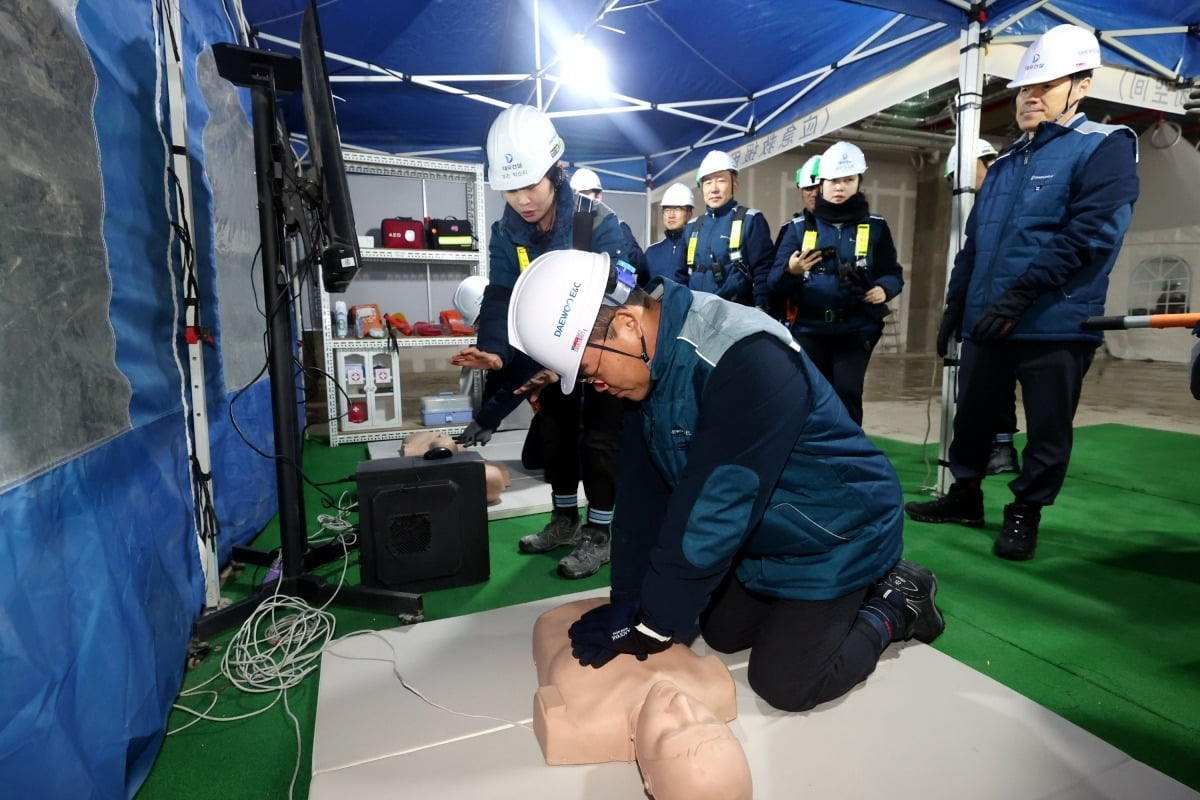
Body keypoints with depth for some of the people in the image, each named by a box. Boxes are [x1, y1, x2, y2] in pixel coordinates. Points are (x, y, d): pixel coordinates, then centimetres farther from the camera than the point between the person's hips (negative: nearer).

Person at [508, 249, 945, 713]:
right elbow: (643, 492, -6)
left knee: (785, 684, -6)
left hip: (834, 536, -7)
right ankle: (863, 594, 29)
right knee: (722, 634, 16)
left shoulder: (746, 360, -37)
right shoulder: (650, 358, -10)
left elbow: (715, 508, -34)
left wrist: (656, 625, -23)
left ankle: (898, 604, 18)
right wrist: (627, 601, -6)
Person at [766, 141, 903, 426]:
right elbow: (775, 282, -2)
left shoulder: (875, 227, 6)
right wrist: (791, 271, -25)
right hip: (808, 329, 1)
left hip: (856, 329, 0)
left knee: (847, 394, -8)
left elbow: (893, 272, 10)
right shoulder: (799, 227, 4)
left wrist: (884, 288, -13)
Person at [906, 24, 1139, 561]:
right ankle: (965, 496, 29)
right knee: (972, 417, 13)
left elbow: (1087, 235, -16)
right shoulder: (1005, 163, 18)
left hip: (1055, 326, -6)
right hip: (985, 326, 6)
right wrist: (955, 304, 14)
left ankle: (1025, 513, 20)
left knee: (1047, 429, 5)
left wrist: (1019, 296, -23)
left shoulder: (1105, 147, -2)